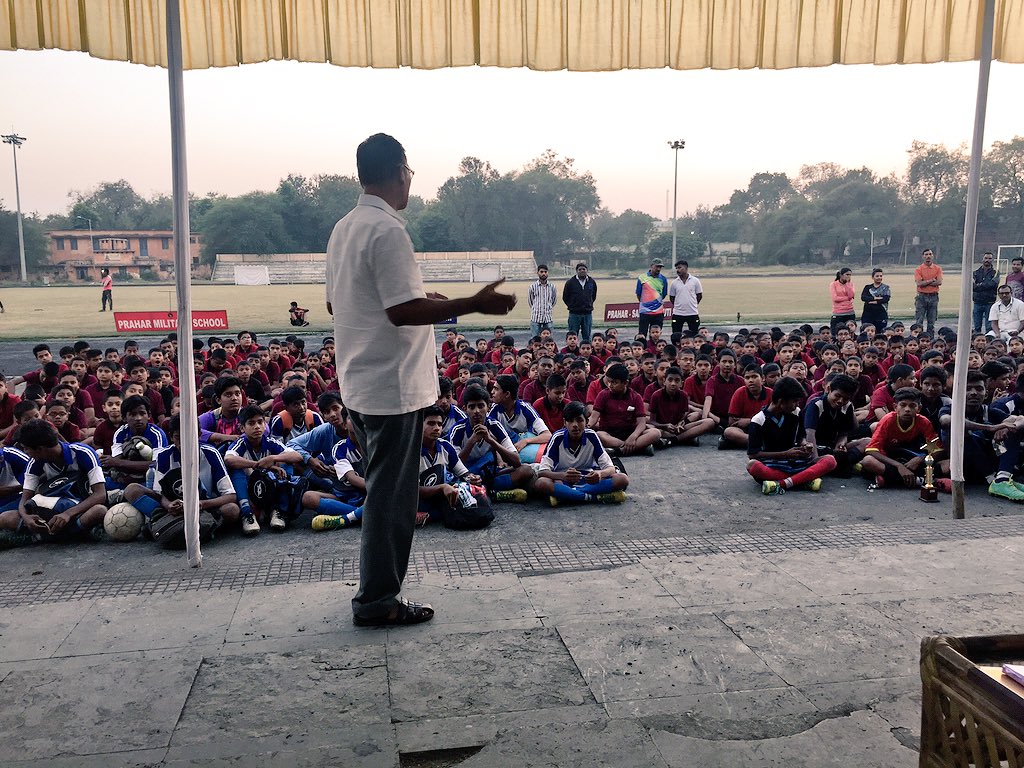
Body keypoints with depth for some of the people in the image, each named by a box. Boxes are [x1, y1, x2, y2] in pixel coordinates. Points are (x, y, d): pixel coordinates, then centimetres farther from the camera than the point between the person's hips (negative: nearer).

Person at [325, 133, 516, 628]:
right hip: (393, 385, -10)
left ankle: (377, 591, 29)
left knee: (384, 490, 19)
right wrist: (473, 304, -20)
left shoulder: (344, 229, 12)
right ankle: (378, 601, 11)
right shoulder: (387, 231, -17)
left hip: (359, 383, 10)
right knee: (391, 494, 1)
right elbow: (403, 310, -24)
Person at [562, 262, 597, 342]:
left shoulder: (592, 282, 5)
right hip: (574, 314, -2)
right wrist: (571, 306, 5)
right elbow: (565, 297, 6)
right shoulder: (570, 282, -3)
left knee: (587, 336, 7)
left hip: (588, 313, 2)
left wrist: (589, 305, 12)